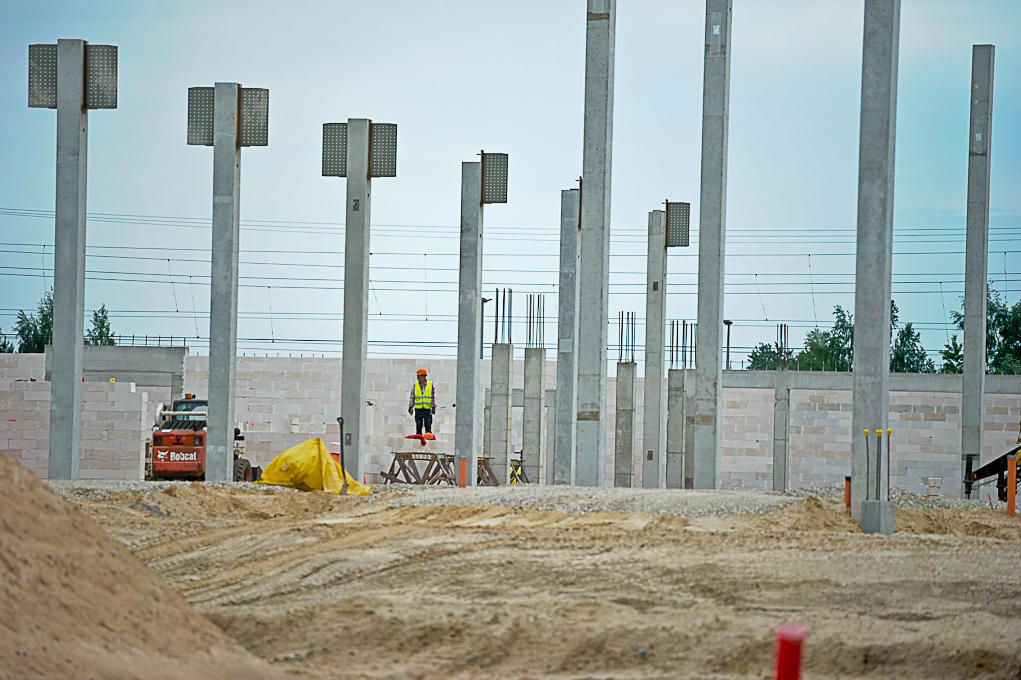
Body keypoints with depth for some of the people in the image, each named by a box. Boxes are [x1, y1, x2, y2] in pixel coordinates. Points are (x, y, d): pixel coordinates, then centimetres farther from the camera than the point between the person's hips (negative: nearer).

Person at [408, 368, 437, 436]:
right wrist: (410, 407, 6)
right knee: (418, 427, 3)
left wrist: (434, 407, -4)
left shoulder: (431, 384, 4)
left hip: (428, 410, -2)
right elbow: (412, 397, 12)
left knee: (428, 427, -6)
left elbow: (434, 396, 3)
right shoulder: (415, 385, 10)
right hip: (418, 409, 2)